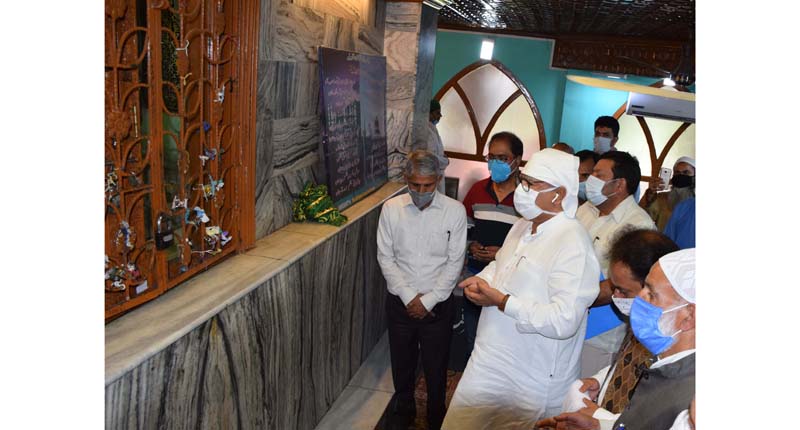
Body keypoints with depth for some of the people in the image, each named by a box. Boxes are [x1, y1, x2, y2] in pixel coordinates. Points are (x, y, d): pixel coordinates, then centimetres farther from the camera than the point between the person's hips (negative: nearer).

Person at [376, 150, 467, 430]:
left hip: (438, 304, -1)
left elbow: (454, 262, -9)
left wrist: (428, 300, -12)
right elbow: (385, 258, -4)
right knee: (402, 362, 19)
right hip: (400, 302, 2)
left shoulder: (455, 211, -11)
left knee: (436, 366, 13)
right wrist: (408, 296, -11)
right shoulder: (391, 209, -7)